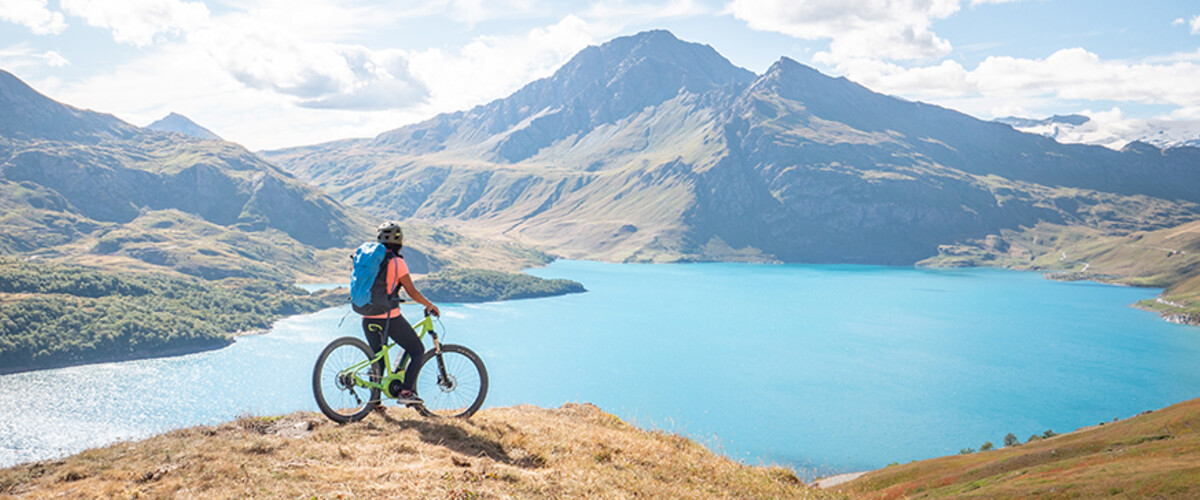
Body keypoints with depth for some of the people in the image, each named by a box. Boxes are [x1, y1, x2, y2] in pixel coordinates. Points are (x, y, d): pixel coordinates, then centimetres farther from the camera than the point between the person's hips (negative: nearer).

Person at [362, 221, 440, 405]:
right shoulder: (396, 262, -9)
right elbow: (412, 291, -9)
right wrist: (430, 305, 5)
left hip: (368, 318, 6)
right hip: (390, 317, -6)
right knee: (417, 351, 8)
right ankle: (405, 391, -4)